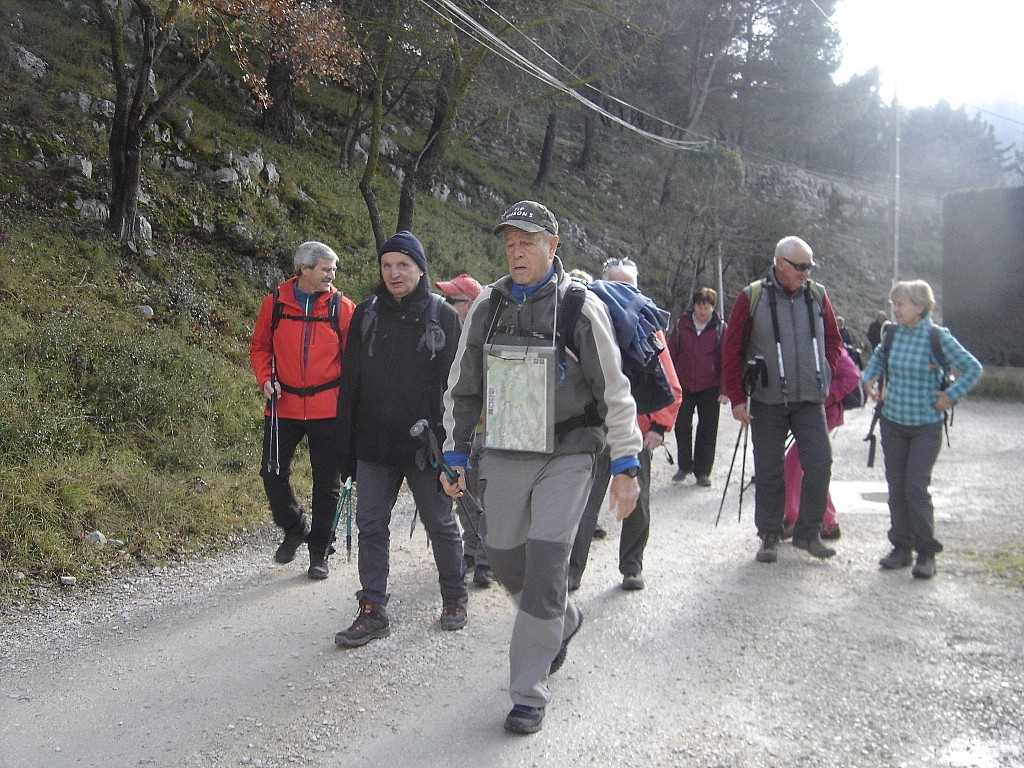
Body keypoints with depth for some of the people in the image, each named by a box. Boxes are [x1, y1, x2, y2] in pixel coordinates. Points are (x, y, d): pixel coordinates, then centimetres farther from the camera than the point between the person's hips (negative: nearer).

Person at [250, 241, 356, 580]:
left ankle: (319, 552, 20)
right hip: (283, 407, 1)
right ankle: (295, 528, 30)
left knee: (327, 482, 6)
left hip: (327, 409, -1)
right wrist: (265, 378, -5)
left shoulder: (342, 307, -1)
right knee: (273, 474, 3)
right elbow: (260, 346, 11)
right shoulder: (275, 303, 0)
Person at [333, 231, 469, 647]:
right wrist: (346, 448, 4)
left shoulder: (443, 316, -4)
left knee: (441, 524, 11)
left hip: (426, 444, -3)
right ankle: (373, 610, 14)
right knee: (370, 524, 4)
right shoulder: (367, 314, 4)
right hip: (374, 444, 3)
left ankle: (454, 598, 30)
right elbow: (350, 383, 7)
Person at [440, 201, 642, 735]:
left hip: (565, 457, -4)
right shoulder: (487, 305, 4)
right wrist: (455, 455, 11)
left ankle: (529, 695, 6)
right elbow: (462, 387, 11)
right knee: (504, 560, 12)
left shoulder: (581, 306, -7)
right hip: (503, 456, 5)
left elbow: (614, 391, -5)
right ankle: (563, 622, 43)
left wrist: (625, 466, -6)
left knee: (544, 566, -9)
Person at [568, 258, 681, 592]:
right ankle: (573, 570, 6)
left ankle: (632, 567, 28)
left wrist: (659, 426, -5)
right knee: (585, 502, -3)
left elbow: (670, 386, 4)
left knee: (636, 504, 12)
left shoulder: (649, 329, 5)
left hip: (637, 434, 2)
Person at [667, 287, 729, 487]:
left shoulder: (720, 328, -1)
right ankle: (684, 466, 21)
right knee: (682, 426, 4)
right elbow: (671, 355, 7)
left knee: (708, 431, 3)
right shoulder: (682, 325, 3)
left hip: (710, 388, -1)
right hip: (684, 386, 2)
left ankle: (703, 471, 15)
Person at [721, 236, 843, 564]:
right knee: (769, 471, 5)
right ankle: (769, 536, 19)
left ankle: (807, 533, 13)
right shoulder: (752, 297, -5)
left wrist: (824, 374, 9)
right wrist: (737, 398, -4)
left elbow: (833, 339, 19)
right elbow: (731, 349, -3)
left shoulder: (817, 295, 4)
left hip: (810, 400, 3)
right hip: (767, 401, -2)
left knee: (820, 463, -4)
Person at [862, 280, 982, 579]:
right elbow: (878, 356, 21)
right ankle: (901, 547, 20)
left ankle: (926, 552, 6)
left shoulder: (938, 337, -12)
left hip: (926, 425, -4)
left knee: (916, 487, -8)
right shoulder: (892, 333, 0)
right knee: (896, 487, 8)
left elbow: (973, 368, -5)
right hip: (892, 422, 4)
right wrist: (870, 379, 6)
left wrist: (951, 396, -11)